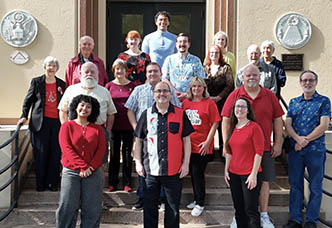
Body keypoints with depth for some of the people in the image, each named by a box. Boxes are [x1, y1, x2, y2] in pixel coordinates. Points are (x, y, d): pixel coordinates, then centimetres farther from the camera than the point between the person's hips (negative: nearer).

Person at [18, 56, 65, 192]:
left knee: (55, 153, 2)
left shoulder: (62, 84, 11)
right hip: (41, 122, -2)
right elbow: (28, 100, 8)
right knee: (41, 153, -1)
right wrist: (24, 116, -1)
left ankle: (53, 182, 12)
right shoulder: (36, 81, 6)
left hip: (57, 122, 2)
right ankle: (40, 184, 8)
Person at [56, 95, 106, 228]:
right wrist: (82, 166, -14)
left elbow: (101, 150, 2)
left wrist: (90, 167, -12)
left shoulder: (97, 129, 9)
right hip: (71, 172, -2)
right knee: (67, 207, -1)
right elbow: (66, 148, -7)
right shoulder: (67, 126, 4)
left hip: (93, 173, 2)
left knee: (92, 209, 5)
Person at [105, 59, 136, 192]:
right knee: (114, 154, 7)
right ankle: (112, 183, 16)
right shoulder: (109, 86, 5)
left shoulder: (132, 86, 5)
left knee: (128, 154, 4)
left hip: (128, 125, 0)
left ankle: (127, 183, 13)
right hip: (114, 125, 0)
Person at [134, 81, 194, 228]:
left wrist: (186, 163, -1)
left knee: (173, 207, 8)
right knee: (149, 206, 9)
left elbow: (186, 140, 5)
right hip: (150, 170, 1)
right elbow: (139, 140, 9)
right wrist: (138, 162, 3)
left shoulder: (181, 114, 4)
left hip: (174, 171, -1)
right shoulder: (146, 114, 6)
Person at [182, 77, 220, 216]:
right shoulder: (185, 103, 8)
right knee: (192, 173, 14)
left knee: (198, 173, -4)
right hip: (188, 145, 5)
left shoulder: (209, 103, -5)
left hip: (202, 146, -5)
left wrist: (207, 142, -12)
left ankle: (200, 204, 8)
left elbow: (215, 124, -7)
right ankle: (196, 199, 28)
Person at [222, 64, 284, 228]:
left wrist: (278, 143, 6)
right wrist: (226, 145, -4)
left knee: (264, 181, 8)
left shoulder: (269, 96, 6)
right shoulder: (234, 96, 1)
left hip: (264, 148, 2)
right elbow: (226, 121, 1)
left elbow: (278, 120, 9)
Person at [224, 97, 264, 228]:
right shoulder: (232, 128, 11)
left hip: (250, 175, -6)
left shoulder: (254, 127, -9)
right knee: (238, 209, 15)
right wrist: (226, 170, 12)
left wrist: (254, 174, -15)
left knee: (251, 210, -3)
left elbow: (259, 152, -12)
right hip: (234, 174, 6)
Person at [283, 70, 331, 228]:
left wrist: (305, 141, -14)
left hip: (315, 150, -3)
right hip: (295, 149, 3)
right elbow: (287, 124, 4)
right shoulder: (293, 102, 13)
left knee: (315, 187, 4)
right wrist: (298, 138, -14)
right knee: (295, 184, 8)